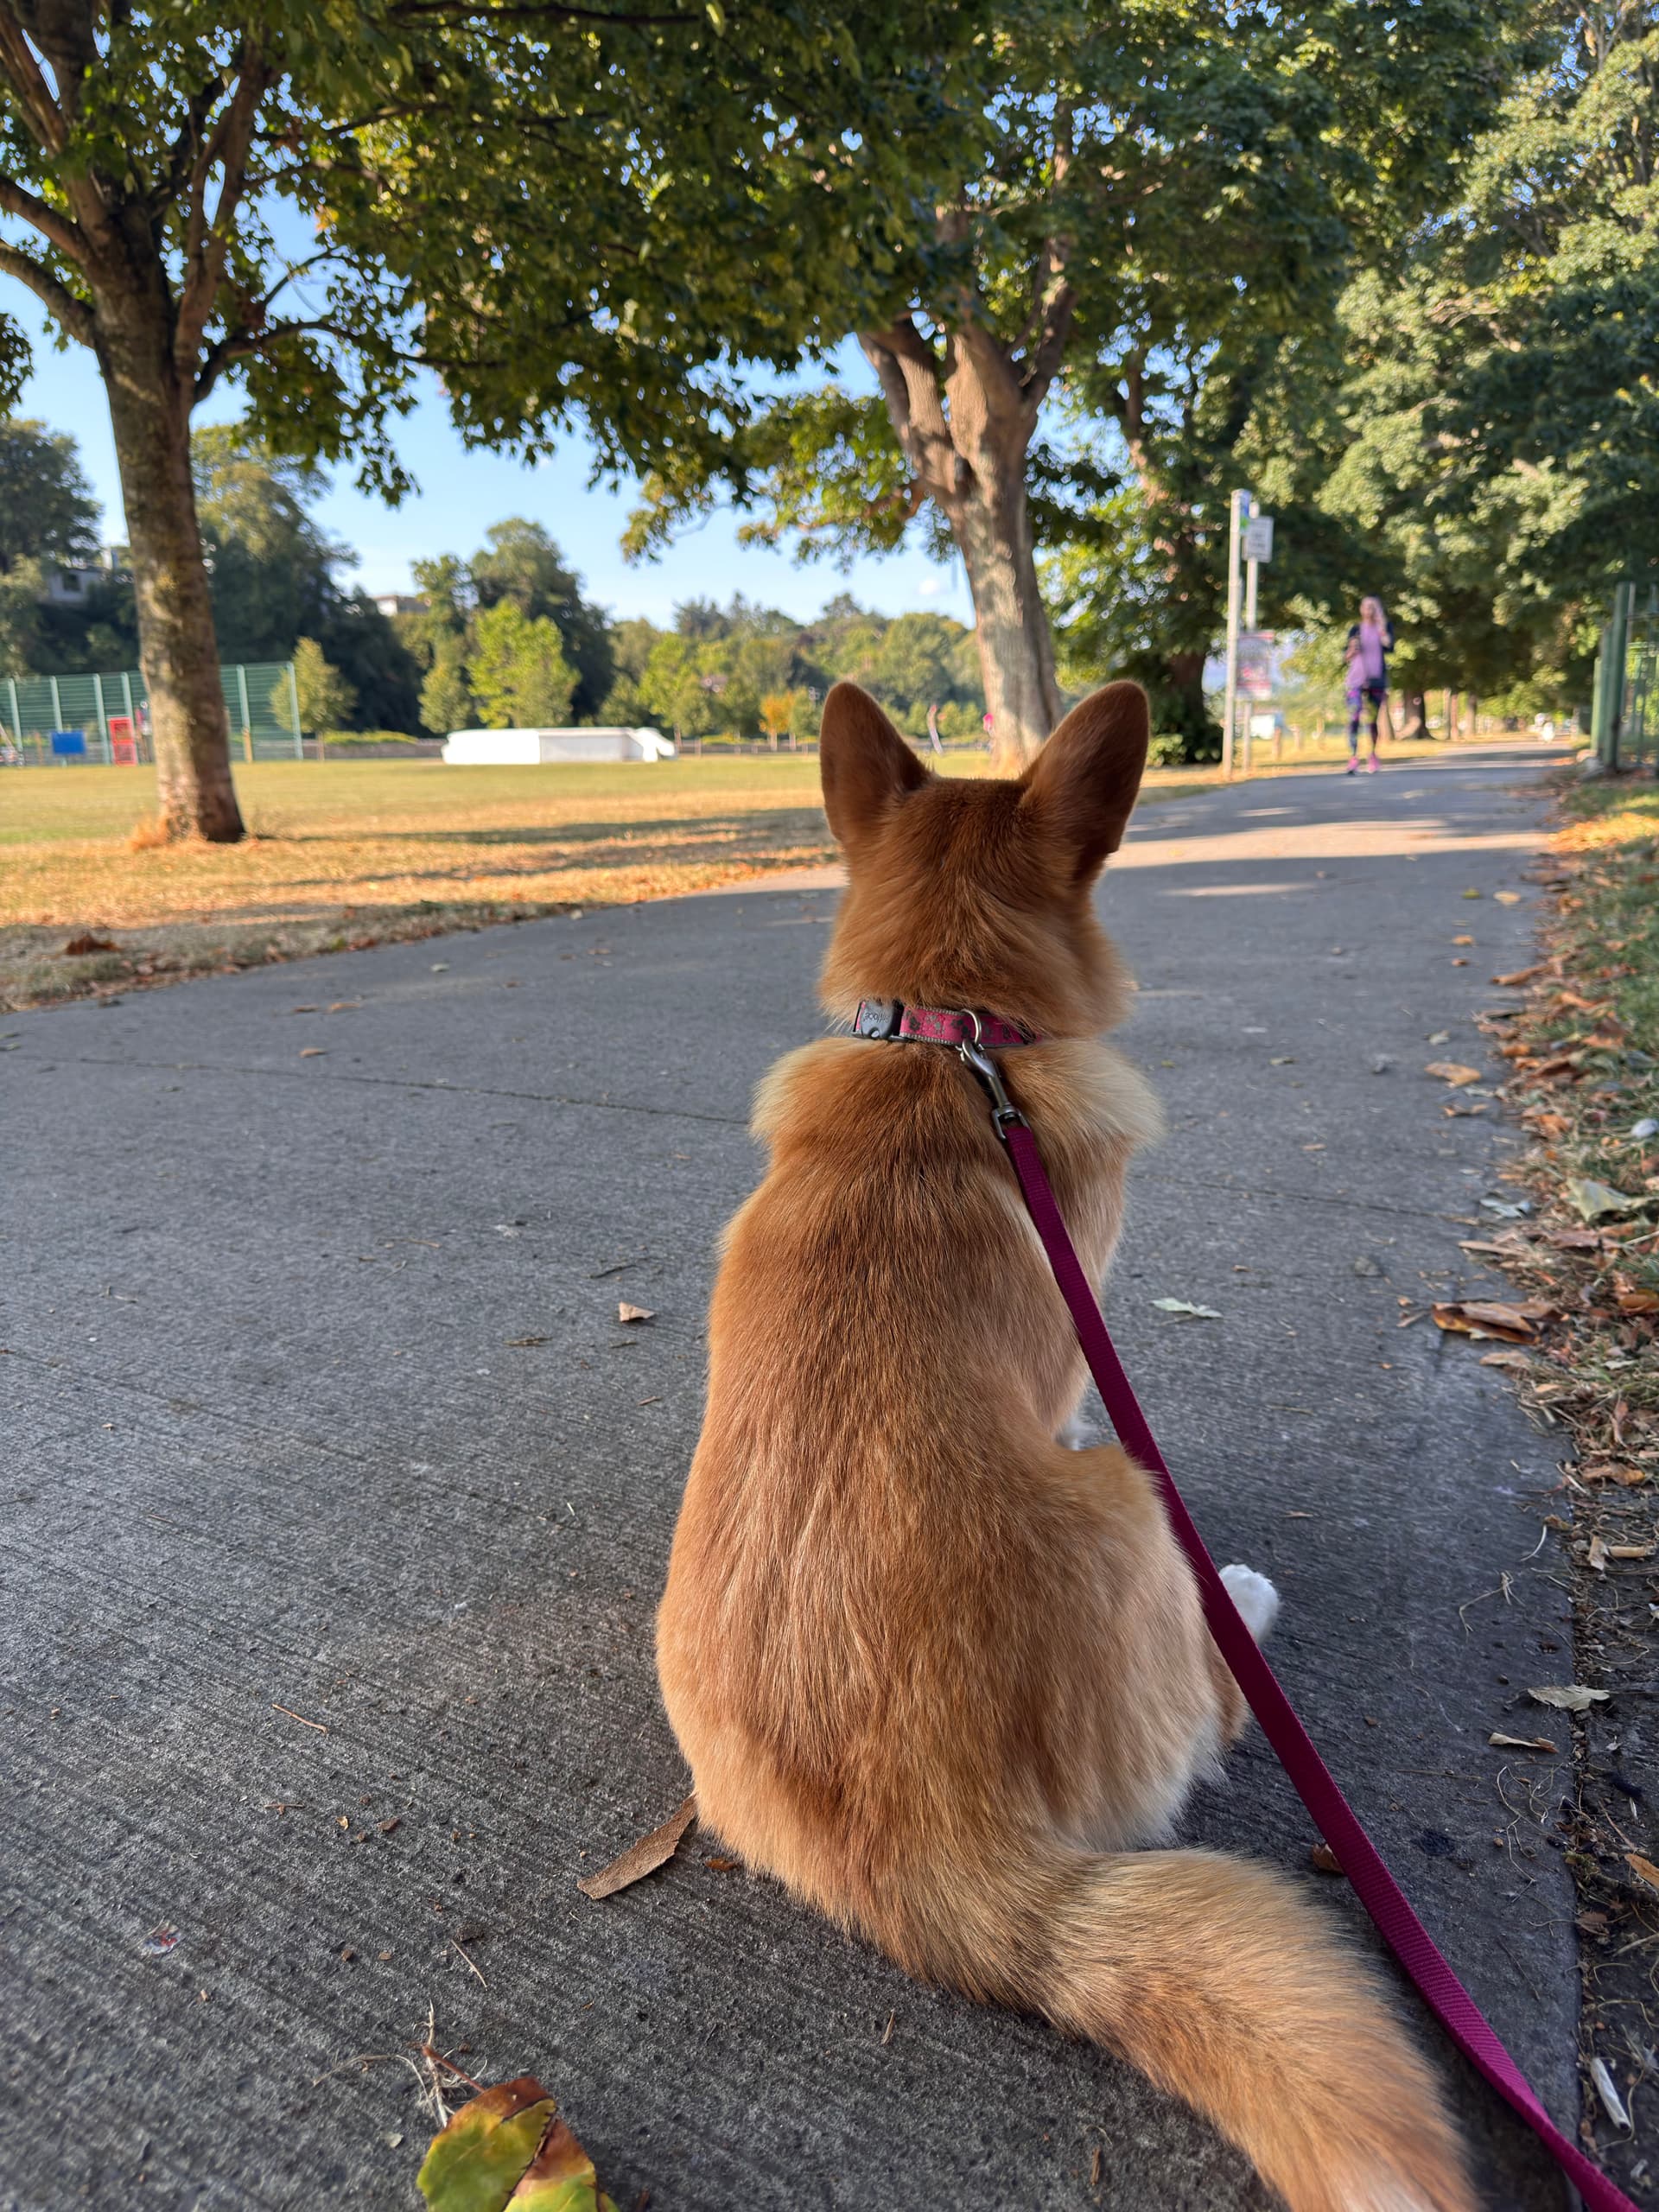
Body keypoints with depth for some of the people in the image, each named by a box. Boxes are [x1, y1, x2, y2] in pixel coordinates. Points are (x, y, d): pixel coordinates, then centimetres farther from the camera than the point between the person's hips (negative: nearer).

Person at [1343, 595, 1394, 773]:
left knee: (1373, 719, 4)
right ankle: (1353, 756, -22)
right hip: (1357, 678, -1)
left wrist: (1381, 626, -10)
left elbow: (1389, 647, -9)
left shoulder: (1385, 626, 7)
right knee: (1354, 717, -18)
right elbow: (1348, 657, 8)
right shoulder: (1356, 629, 7)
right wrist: (1352, 648, -13)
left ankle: (1373, 756, 16)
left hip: (1377, 678, 1)